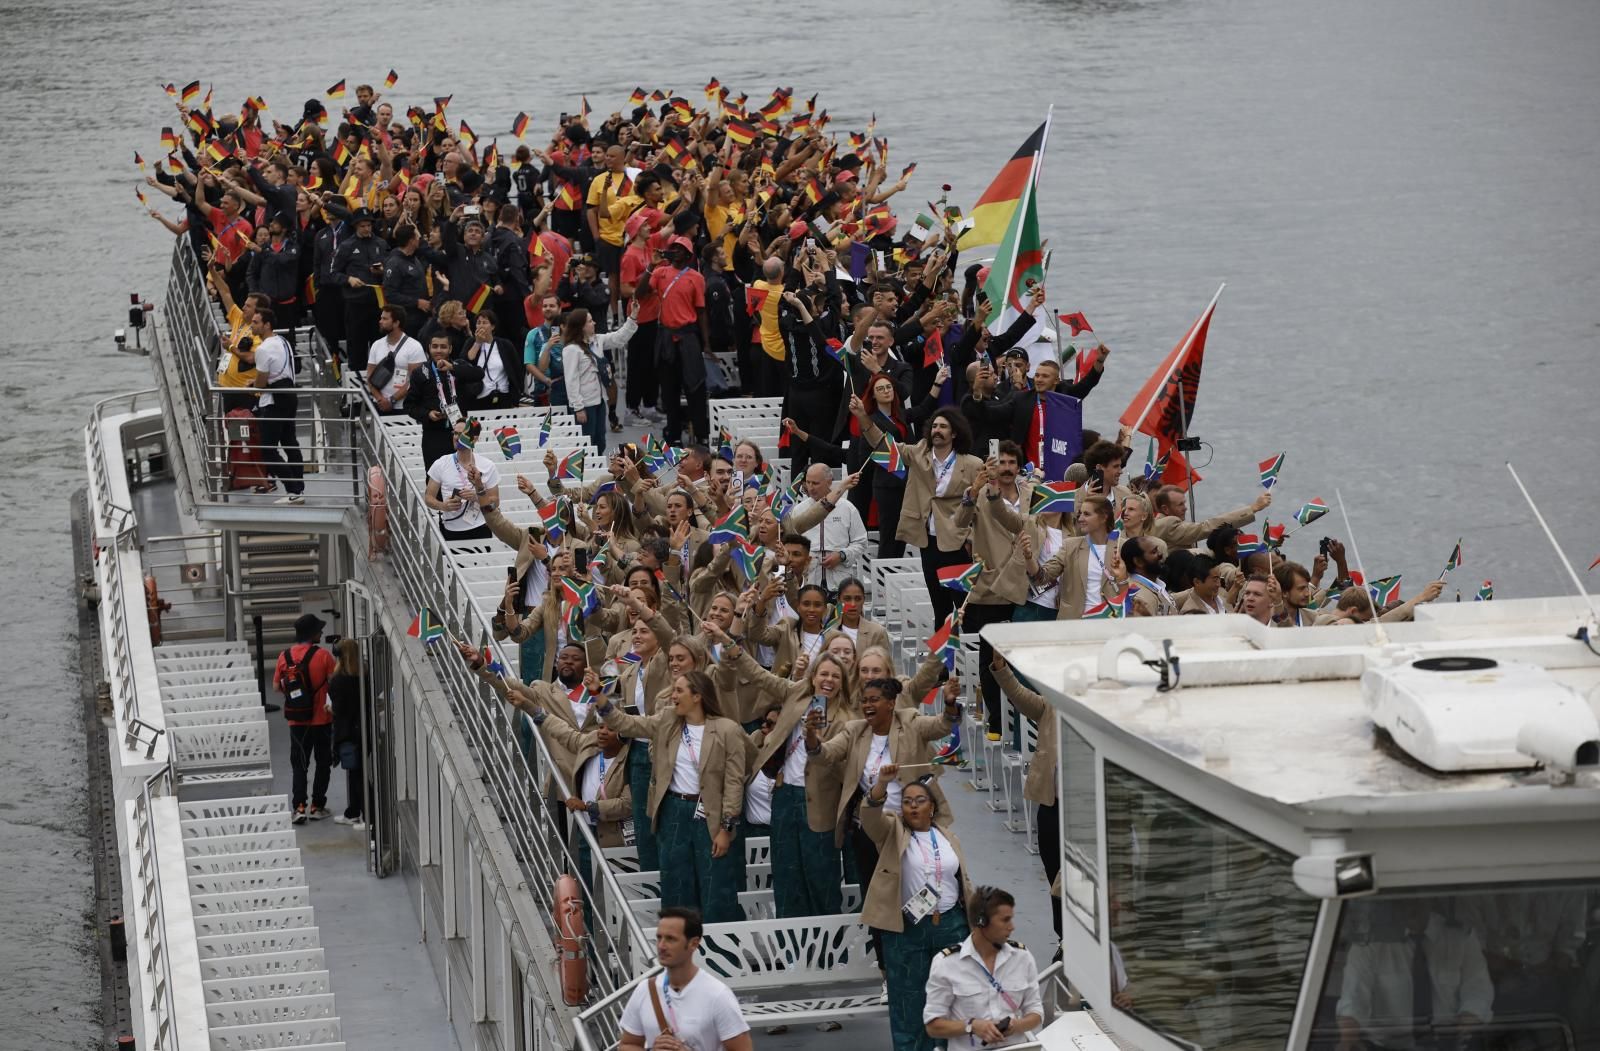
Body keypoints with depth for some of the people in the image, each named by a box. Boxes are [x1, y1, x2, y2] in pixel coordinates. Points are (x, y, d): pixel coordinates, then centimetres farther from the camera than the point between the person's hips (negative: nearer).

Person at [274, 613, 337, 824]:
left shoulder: (285, 656, -3)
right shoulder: (323, 656, -13)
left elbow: (277, 686, 3)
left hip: (296, 720, 2)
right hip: (321, 718, -2)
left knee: (299, 765, 9)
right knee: (323, 763, 12)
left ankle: (299, 806, -3)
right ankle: (317, 806, 13)